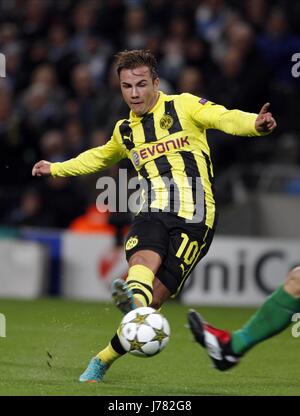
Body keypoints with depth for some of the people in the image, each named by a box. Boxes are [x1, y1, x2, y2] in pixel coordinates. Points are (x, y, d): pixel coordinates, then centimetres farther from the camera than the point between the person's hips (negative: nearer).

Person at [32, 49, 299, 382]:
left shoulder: (183, 106, 3)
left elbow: (225, 118, -14)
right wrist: (56, 169, 48)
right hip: (154, 214, 4)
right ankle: (134, 298, -66)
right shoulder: (124, 131, 19)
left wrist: (255, 124, -35)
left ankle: (103, 361, 1)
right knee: (143, 260, -32)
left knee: (155, 298, -11)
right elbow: (100, 157, 42)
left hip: (193, 219, -4)